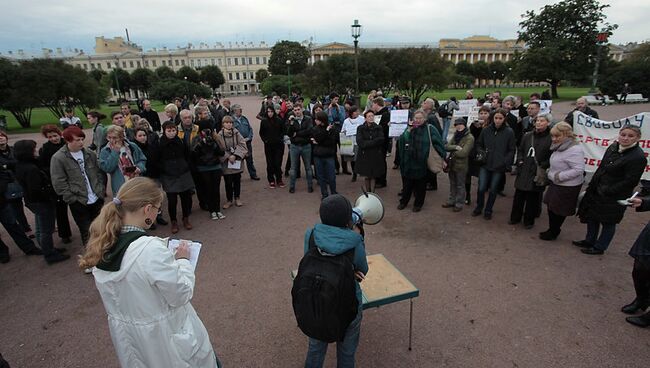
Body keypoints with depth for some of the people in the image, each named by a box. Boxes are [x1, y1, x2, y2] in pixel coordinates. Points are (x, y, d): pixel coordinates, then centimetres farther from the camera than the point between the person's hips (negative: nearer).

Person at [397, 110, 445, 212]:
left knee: (420, 185, 11)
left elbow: (438, 144, -6)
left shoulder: (430, 129, -4)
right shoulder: (409, 128, 6)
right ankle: (404, 201, 30)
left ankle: (418, 204, 27)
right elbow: (402, 141, -6)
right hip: (409, 162, 3)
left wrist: (442, 157, -11)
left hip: (422, 163, -2)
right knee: (407, 183, 13)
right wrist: (409, 129, -15)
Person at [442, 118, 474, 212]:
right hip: (452, 164, 6)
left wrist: (453, 152, -7)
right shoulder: (456, 135, 8)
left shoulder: (469, 138, -14)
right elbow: (446, 146, -3)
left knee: (460, 186, 8)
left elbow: (463, 153, -22)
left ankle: (459, 204, 20)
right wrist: (455, 147, -20)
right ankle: (451, 201, 32)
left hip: (461, 166, -6)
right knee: (452, 184, 18)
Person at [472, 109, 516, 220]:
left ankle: (488, 211, 27)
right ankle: (478, 208, 22)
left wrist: (505, 163, -10)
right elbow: (480, 145, 14)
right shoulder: (486, 130, 1)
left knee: (493, 190, 9)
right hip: (485, 165, 1)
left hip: (499, 167, -1)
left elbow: (511, 150, -2)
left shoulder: (509, 132, -5)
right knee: (481, 188, -2)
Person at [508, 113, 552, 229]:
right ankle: (515, 217, 27)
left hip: (538, 174, -4)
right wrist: (520, 161, 3)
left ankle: (529, 221, 24)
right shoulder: (527, 136, 7)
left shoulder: (551, 138, -8)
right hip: (523, 171, 4)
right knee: (518, 195, 11)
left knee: (533, 198, 8)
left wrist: (543, 167, -15)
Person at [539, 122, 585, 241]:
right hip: (556, 183, 9)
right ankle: (552, 230, 36)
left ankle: (553, 232, 28)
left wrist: (559, 176, -25)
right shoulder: (560, 147, 4)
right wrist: (551, 172, 6)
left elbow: (578, 170, -28)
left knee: (558, 210, 8)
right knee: (551, 207, 18)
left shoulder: (574, 150, -25)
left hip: (568, 187, -9)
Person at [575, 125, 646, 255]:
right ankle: (589, 241, 39)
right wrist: (591, 186, 8)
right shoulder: (613, 148, 2)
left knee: (608, 223, 11)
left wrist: (606, 191, -18)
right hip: (597, 192, 7)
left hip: (614, 198, -7)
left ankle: (599, 247, 28)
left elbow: (629, 181, -20)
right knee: (591, 216, 19)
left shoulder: (638, 157, -19)